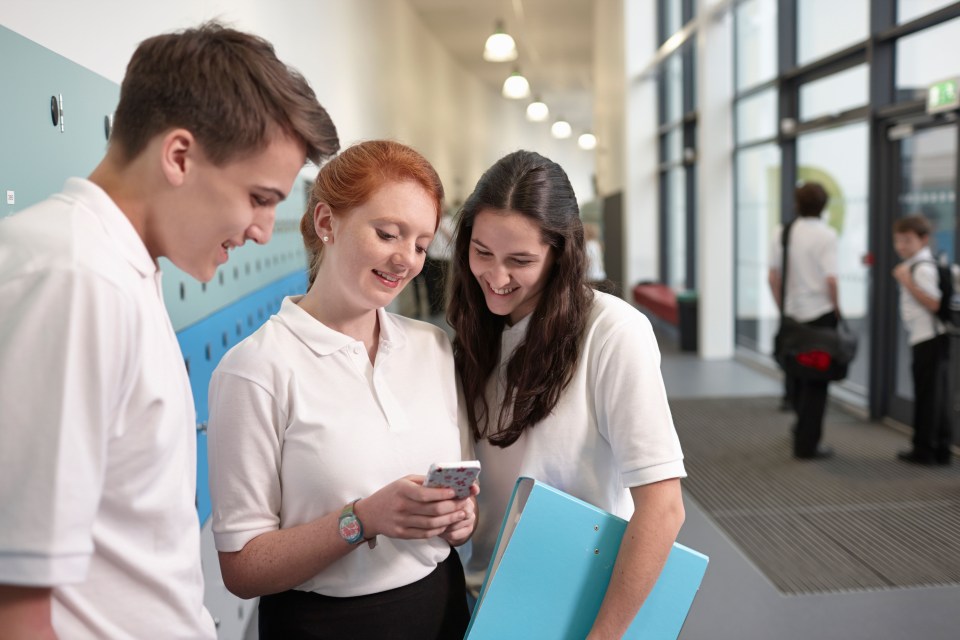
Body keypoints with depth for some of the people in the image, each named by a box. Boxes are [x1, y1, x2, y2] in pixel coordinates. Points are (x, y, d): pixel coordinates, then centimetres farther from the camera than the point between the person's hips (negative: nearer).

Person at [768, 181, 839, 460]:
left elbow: (773, 277, 3)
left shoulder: (782, 233, 2)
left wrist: (783, 307, 14)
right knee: (816, 381, 4)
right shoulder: (826, 235, -11)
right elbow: (830, 279, -17)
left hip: (791, 312, 4)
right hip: (820, 313, -4)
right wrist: (836, 309, -2)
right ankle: (806, 444, 9)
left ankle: (802, 425, 33)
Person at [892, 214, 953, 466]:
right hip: (932, 340, 10)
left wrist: (907, 282, -24)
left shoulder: (922, 267, -15)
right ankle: (941, 449, 18)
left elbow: (933, 303, -22)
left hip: (927, 339, -10)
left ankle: (924, 449, 5)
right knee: (937, 395, 12)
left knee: (926, 394, -2)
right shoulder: (918, 264, 15)